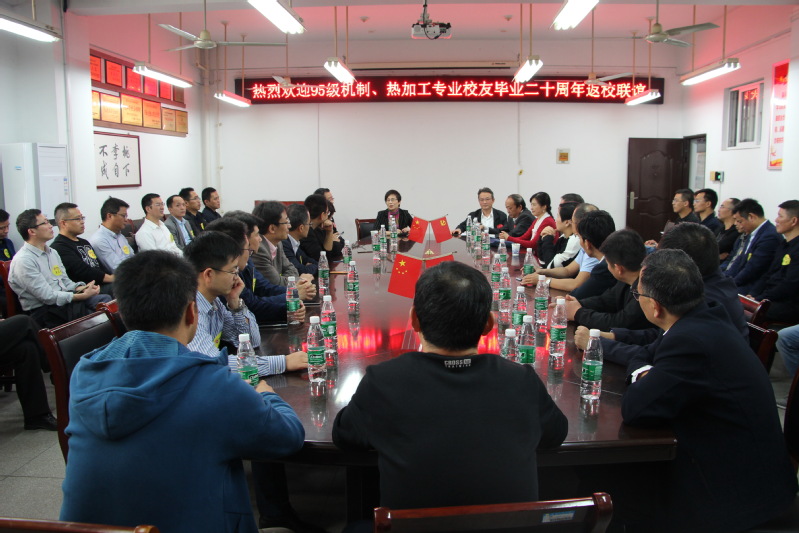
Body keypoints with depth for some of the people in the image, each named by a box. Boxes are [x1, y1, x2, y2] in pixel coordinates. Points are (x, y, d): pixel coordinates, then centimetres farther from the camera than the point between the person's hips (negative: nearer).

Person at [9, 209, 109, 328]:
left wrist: (80, 288, -5)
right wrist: (83, 296, -19)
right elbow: (48, 296, -16)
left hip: (66, 300, 8)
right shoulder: (23, 261, -12)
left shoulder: (52, 252, 16)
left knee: (105, 299, -18)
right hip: (45, 311, -8)